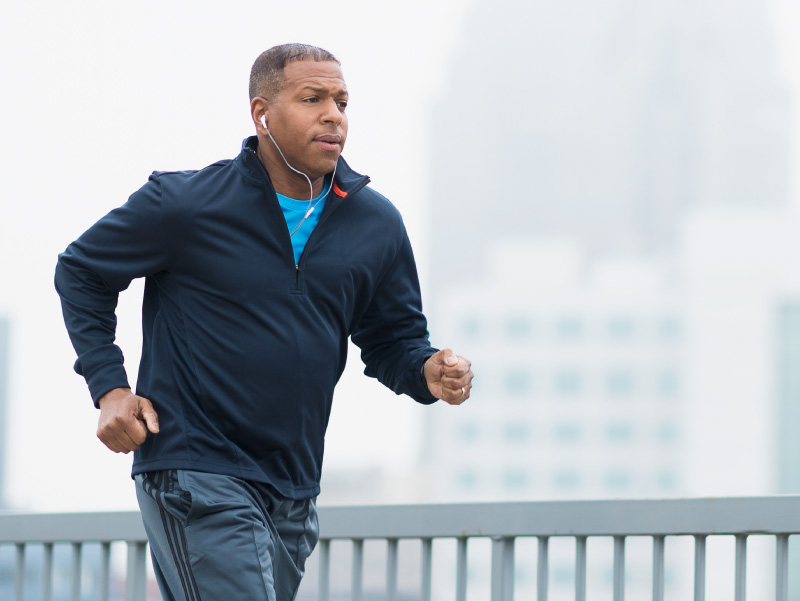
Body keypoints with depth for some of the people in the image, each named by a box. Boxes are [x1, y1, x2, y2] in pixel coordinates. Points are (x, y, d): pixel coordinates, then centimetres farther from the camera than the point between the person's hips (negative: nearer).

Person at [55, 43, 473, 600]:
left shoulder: (376, 225, 5)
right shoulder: (184, 203, -7)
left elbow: (392, 339, 16)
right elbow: (80, 272, 6)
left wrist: (428, 371, -8)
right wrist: (109, 389, -4)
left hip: (293, 493, 6)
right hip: (194, 474, -6)